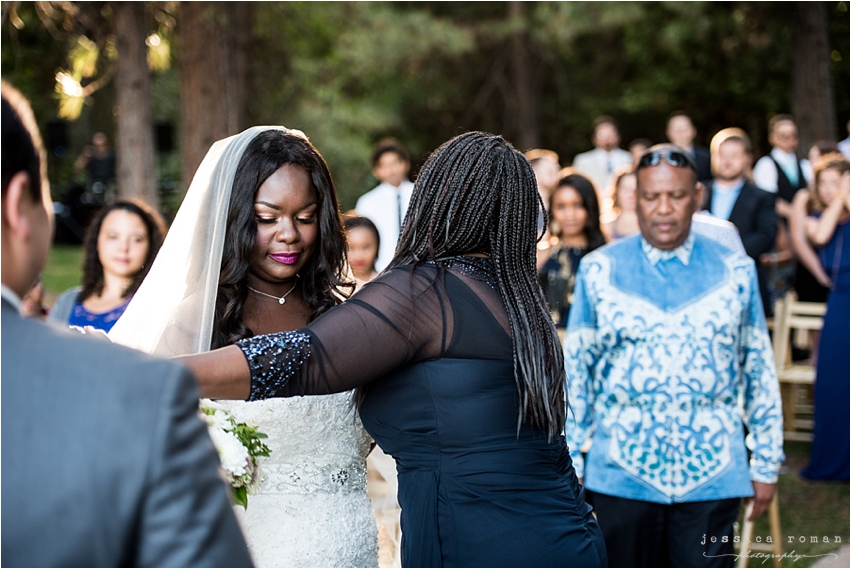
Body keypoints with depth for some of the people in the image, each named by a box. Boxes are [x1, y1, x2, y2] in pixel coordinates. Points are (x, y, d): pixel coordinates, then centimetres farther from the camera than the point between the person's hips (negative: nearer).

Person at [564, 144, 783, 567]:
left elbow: (759, 372, 7)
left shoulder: (735, 272, 3)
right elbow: (575, 371, 4)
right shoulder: (600, 270, 1)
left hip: (710, 475, 0)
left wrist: (766, 464, 8)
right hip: (620, 474, 0)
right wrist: (570, 465, 3)